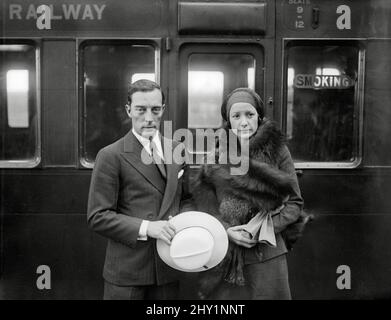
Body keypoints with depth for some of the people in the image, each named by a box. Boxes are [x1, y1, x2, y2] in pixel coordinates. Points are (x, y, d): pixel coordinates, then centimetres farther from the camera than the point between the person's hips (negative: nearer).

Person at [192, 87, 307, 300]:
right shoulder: (217, 156, 3)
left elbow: (295, 203, 1)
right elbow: (204, 206, 4)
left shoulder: (277, 151, 0)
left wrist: (264, 228, -12)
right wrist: (226, 230, -12)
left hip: (267, 256, 0)